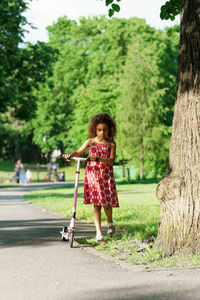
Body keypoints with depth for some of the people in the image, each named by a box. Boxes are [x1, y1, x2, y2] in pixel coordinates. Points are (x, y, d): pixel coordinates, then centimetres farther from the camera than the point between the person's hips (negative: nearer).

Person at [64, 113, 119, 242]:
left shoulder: (111, 144, 0)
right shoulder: (91, 141, 5)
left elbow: (111, 160, -12)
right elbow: (79, 152, 12)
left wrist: (98, 159, -26)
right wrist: (70, 155, -8)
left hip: (106, 175, -1)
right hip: (92, 174, 1)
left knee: (107, 203, 0)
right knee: (96, 204, -4)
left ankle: (110, 222, 34)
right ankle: (99, 233, -3)